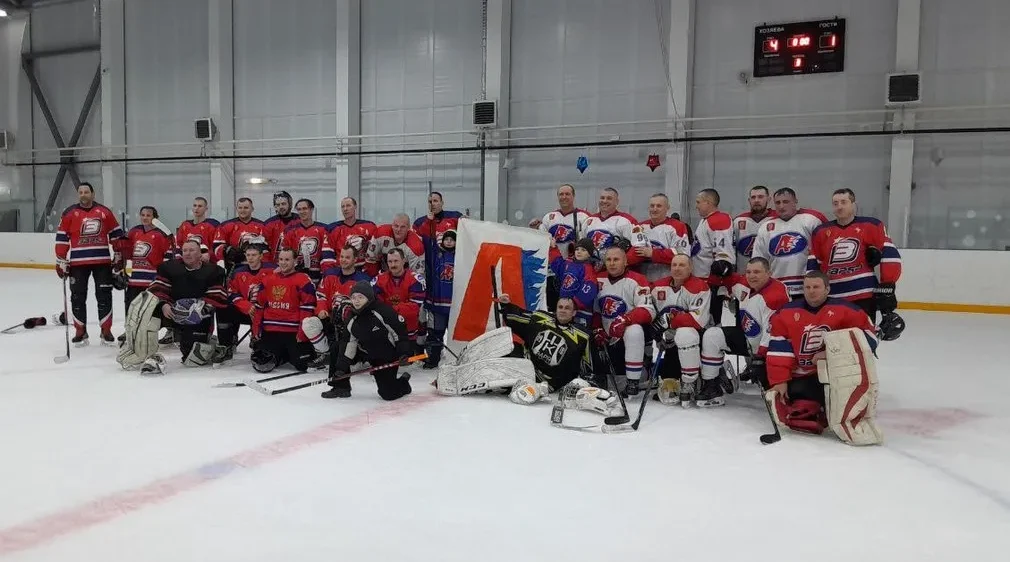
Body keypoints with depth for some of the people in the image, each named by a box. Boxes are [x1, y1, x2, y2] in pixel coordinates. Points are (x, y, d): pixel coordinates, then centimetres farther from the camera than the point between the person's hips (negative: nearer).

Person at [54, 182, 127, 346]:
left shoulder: (104, 212, 6)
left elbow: (116, 234, 12)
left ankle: (106, 331, 11)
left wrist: (118, 255, 9)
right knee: (78, 297, 4)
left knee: (104, 296, 3)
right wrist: (61, 262, -3)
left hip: (102, 261, 1)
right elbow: (62, 238, 1)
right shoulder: (69, 213, 2)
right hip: (78, 262, 0)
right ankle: (80, 332, 15)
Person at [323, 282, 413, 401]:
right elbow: (350, 345, -1)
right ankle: (341, 388, 7)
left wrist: (404, 352, -20)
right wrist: (341, 367, -8)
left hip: (388, 356, -6)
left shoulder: (383, 311, -23)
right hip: (366, 353, 6)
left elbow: (400, 331, -18)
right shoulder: (352, 320, -3)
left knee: (388, 394, -10)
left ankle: (404, 382, 24)